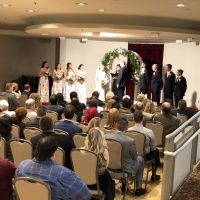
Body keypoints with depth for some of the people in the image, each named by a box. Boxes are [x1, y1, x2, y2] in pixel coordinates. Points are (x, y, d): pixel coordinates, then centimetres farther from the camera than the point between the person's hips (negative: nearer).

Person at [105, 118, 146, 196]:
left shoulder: (106, 136, -17)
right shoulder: (130, 141, -29)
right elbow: (135, 157, -11)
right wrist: (135, 155, 13)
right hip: (125, 168, -5)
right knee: (140, 159, 25)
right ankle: (138, 189, 32)